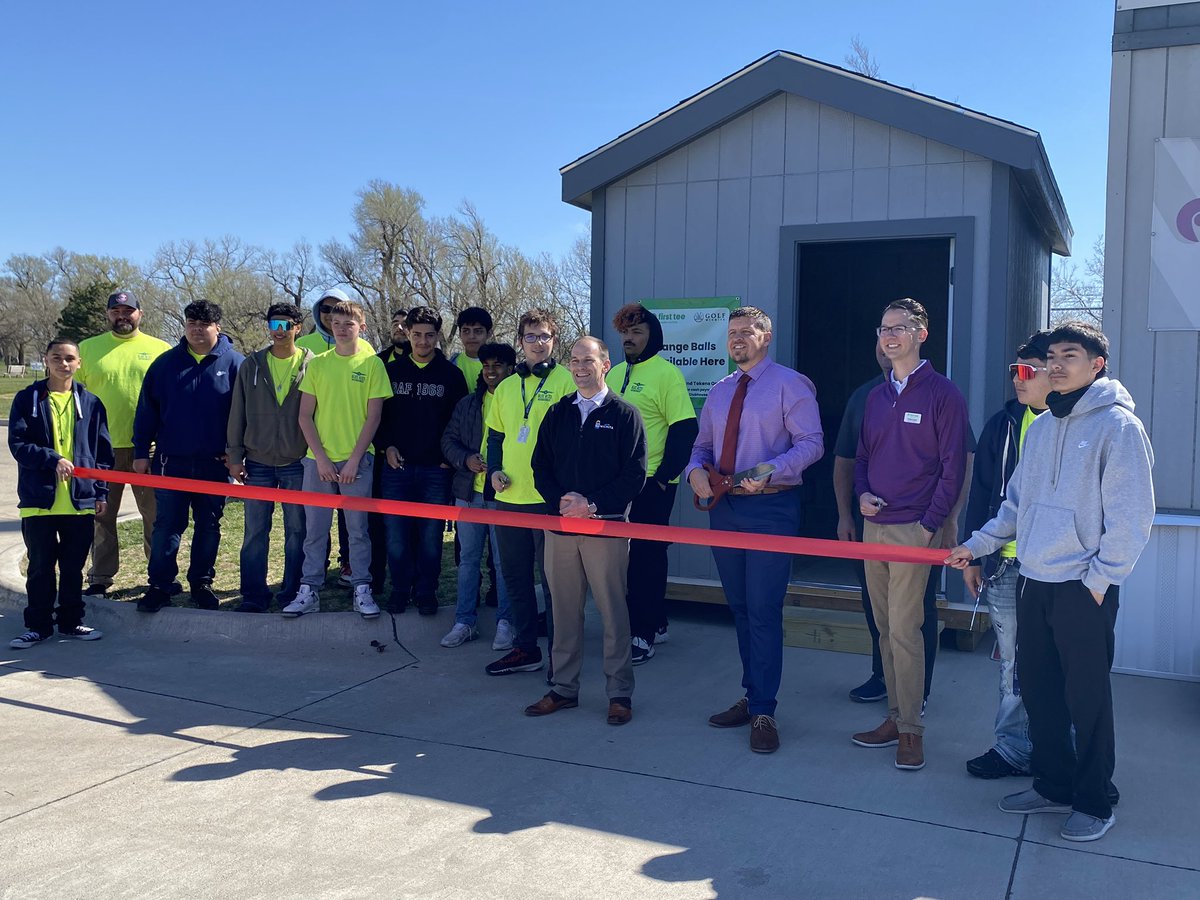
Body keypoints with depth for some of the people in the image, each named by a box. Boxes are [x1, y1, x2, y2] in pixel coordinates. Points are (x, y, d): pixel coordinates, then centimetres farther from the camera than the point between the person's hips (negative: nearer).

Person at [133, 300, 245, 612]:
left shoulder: (234, 363, 0)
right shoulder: (165, 363, 5)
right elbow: (146, 410, 7)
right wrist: (141, 452, 3)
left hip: (215, 463, -1)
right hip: (171, 461, 1)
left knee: (208, 526, 9)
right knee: (167, 525, 3)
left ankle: (201, 583, 21)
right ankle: (159, 586, 11)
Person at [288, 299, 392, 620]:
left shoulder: (372, 363, 1)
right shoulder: (317, 364, 6)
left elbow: (373, 416, -2)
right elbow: (305, 416, 4)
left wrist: (354, 459, -8)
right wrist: (320, 457, -6)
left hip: (356, 459, -2)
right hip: (318, 459, 2)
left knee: (357, 528, 3)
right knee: (315, 529, 5)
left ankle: (362, 590, 11)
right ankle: (309, 591, 13)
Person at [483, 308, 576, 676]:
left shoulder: (565, 381, -3)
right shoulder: (506, 386, 14)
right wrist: (494, 470, 3)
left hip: (549, 497, -6)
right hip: (510, 496, 6)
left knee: (552, 577, 0)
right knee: (514, 575, 13)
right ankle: (525, 648, 26)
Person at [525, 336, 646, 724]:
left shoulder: (624, 414, 0)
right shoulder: (557, 413, 13)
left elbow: (635, 475, -5)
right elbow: (540, 467, 11)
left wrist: (592, 504, -14)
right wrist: (561, 500, -7)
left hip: (606, 526, -4)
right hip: (560, 525, 4)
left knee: (613, 611, 1)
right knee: (564, 610, 10)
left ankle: (619, 693, 11)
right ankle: (564, 688, 21)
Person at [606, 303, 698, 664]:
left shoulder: (667, 374, -8)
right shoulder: (614, 374, 12)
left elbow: (685, 430, -13)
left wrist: (665, 475, -16)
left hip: (652, 483, -7)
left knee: (646, 555, -2)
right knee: (620, 552, 13)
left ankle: (642, 634, 7)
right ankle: (656, 624, 27)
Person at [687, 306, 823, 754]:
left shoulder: (789, 384, -4)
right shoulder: (720, 390, 16)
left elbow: (811, 443, -10)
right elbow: (702, 444, 18)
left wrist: (769, 471, -24)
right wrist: (696, 470, -5)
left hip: (770, 507, -7)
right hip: (724, 506, 7)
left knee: (763, 612, -7)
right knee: (739, 609, 14)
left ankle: (763, 712, 2)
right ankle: (752, 696, 26)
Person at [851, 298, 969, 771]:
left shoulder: (942, 393, -5)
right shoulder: (876, 396, 14)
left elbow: (952, 466, -8)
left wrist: (930, 525, -13)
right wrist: (861, 494, 0)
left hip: (913, 529, -6)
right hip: (874, 525, 7)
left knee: (904, 630, -7)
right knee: (885, 627, 11)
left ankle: (911, 730, 3)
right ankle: (895, 717, 21)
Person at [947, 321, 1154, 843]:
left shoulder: (1118, 425, -9)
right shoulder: (1040, 428, 12)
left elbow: (1131, 515, -11)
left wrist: (1100, 579, -13)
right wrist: (977, 545, 10)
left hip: (1084, 587, -7)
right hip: (1034, 583, 7)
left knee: (1087, 697, 2)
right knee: (1038, 689, 14)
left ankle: (1094, 804, 17)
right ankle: (1053, 786, 29)